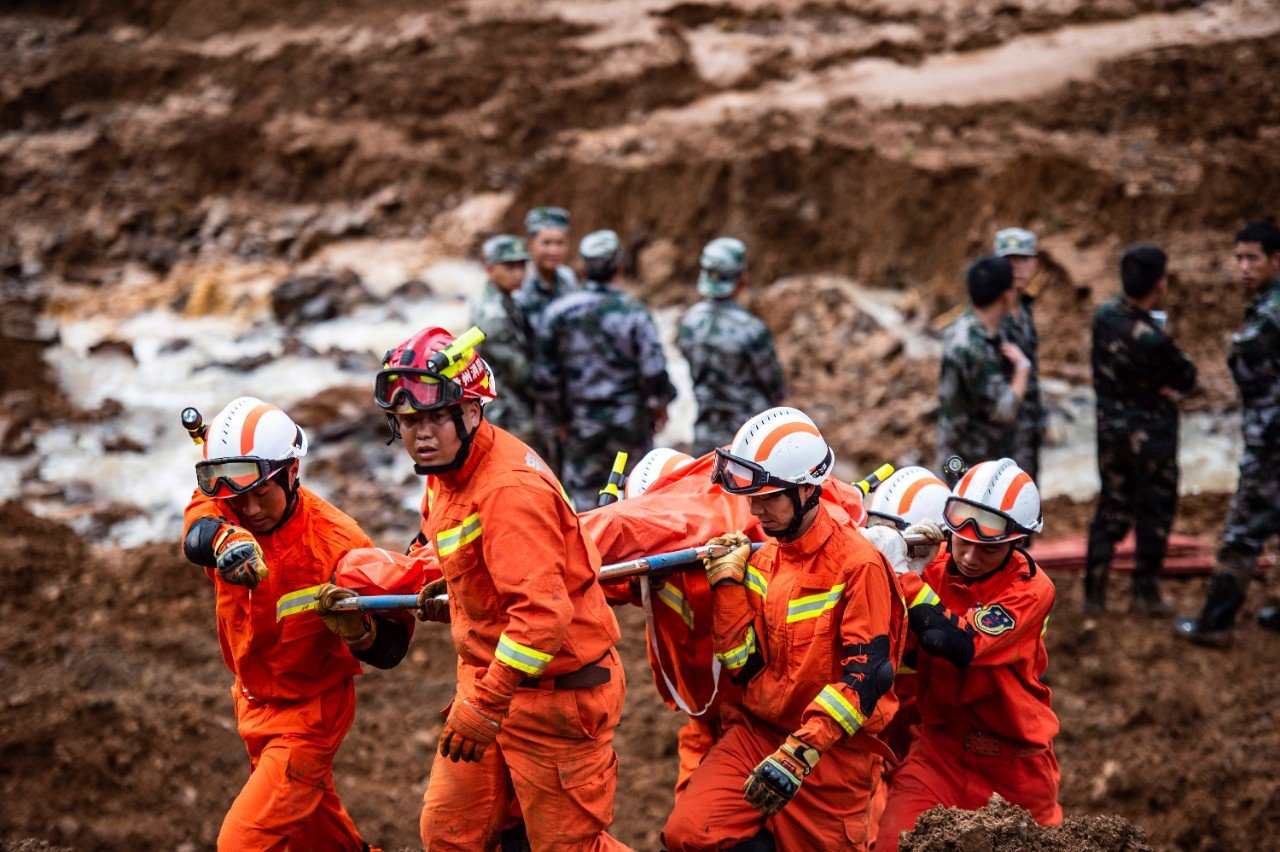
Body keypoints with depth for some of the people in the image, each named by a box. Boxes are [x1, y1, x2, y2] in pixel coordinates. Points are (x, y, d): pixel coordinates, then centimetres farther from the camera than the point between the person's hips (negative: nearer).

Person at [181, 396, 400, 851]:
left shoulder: (335, 542, -26)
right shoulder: (219, 508, -14)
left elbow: (390, 649, -21)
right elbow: (197, 534, -40)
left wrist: (358, 630, -44)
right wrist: (224, 539, -63)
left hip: (308, 711, -6)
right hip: (254, 703, 6)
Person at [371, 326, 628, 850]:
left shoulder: (509, 490, -26)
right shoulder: (449, 473, 5)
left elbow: (543, 612, -33)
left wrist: (484, 705, -31)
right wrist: (454, 594, 8)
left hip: (555, 690, -9)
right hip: (489, 676, 9)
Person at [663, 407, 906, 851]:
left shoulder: (857, 564, -13)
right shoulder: (762, 560, 9)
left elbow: (866, 676, -20)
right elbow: (745, 666, 5)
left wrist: (799, 753, -27)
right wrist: (727, 582, -2)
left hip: (834, 747, -5)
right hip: (757, 730, 5)